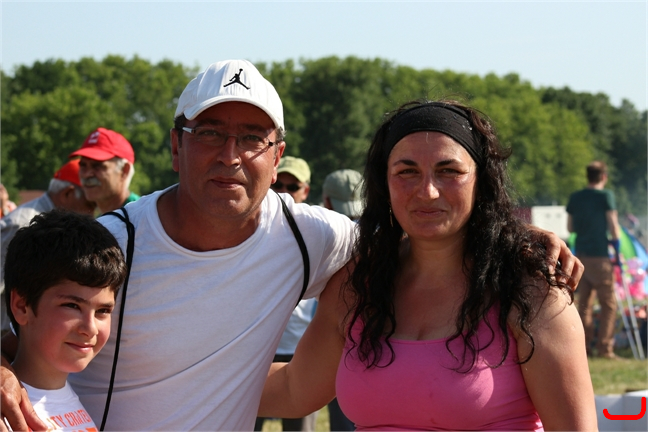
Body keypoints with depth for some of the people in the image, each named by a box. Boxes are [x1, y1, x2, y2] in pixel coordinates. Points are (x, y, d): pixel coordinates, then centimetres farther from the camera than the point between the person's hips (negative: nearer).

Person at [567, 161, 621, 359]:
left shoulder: (575, 197, 8)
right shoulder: (606, 195, -8)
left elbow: (570, 227, 13)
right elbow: (613, 226, -10)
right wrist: (617, 248, 0)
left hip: (580, 254, 6)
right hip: (599, 255, -6)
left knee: (584, 302, 11)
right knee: (608, 303, 0)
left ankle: (583, 346, 10)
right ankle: (604, 348, -6)